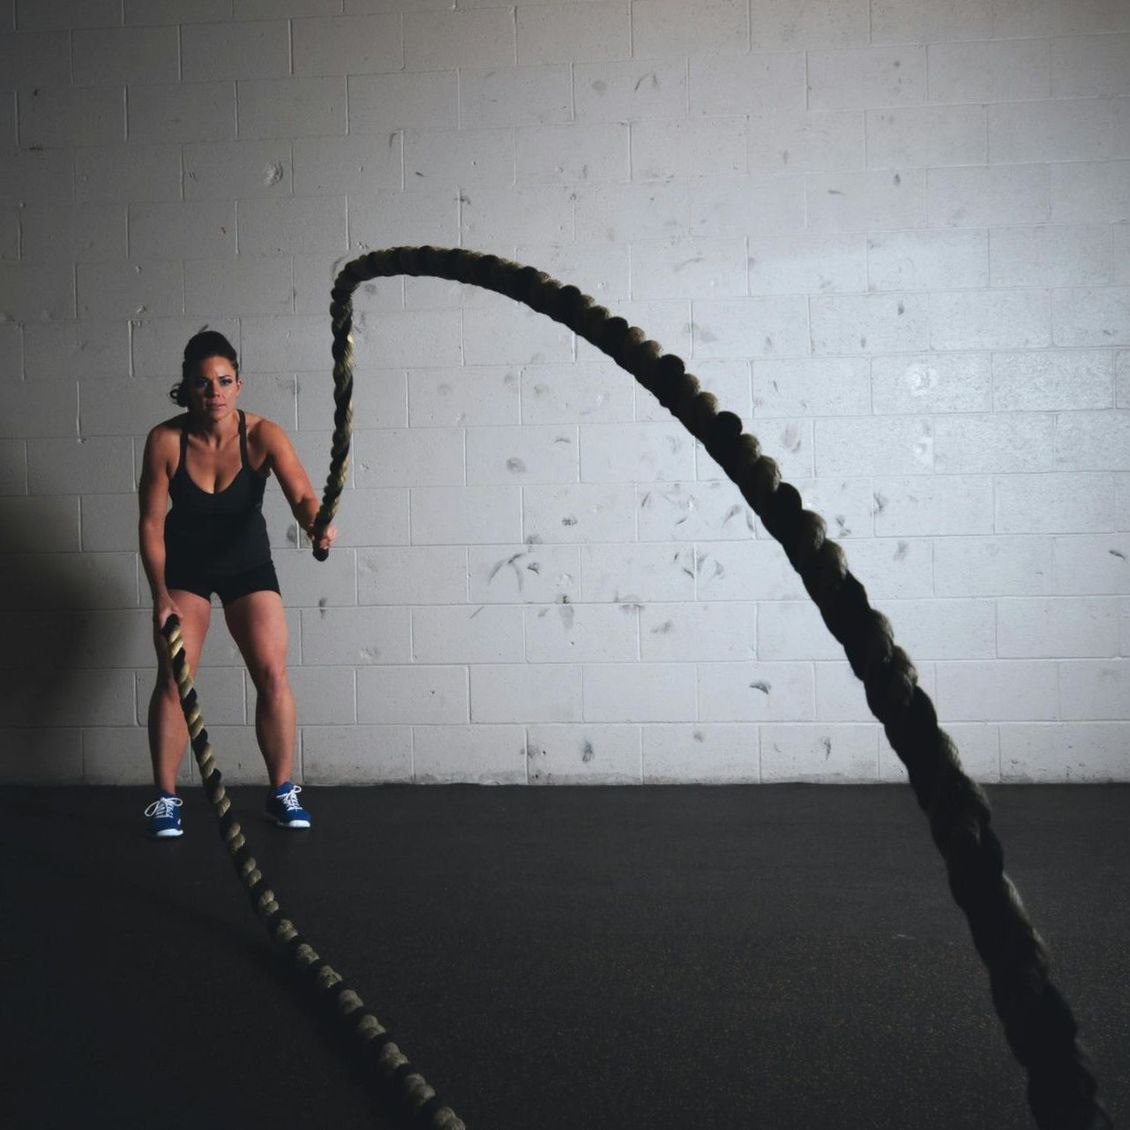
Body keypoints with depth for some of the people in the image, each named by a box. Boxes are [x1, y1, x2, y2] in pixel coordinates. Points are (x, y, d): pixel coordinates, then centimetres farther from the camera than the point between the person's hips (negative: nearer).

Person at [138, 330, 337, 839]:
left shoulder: (263, 435, -22)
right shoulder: (165, 440, -20)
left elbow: (301, 493, -35)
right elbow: (151, 522, -14)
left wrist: (316, 523, -58)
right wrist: (161, 596, -19)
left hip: (247, 561, 0)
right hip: (184, 566, 0)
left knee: (273, 675, -7)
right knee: (173, 679, -6)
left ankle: (282, 792, 7)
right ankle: (165, 799, 6)